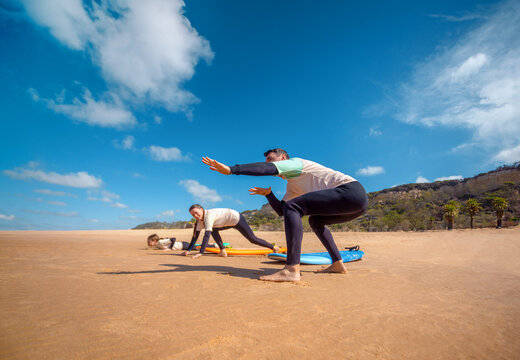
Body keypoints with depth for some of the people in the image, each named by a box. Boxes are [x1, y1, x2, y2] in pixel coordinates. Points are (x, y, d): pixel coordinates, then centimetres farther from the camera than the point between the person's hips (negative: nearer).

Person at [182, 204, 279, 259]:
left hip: (237, 219, -9)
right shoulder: (201, 219, -2)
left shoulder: (208, 215, -29)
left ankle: (274, 248, 12)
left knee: (253, 239, -3)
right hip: (230, 222, 9)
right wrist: (188, 250, 1)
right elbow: (195, 235, 3)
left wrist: (200, 253, -41)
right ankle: (223, 251, 9)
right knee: (213, 230, 8)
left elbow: (207, 235, -38)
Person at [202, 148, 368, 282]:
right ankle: (338, 264, 20)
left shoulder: (295, 162, 1)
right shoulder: (292, 186, 26)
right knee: (315, 221, 30)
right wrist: (267, 193, 21)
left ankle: (292, 270, -26)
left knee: (292, 207, -19)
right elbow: (280, 210, 29)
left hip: (351, 191, -10)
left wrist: (230, 169, -21)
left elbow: (267, 169, -17)